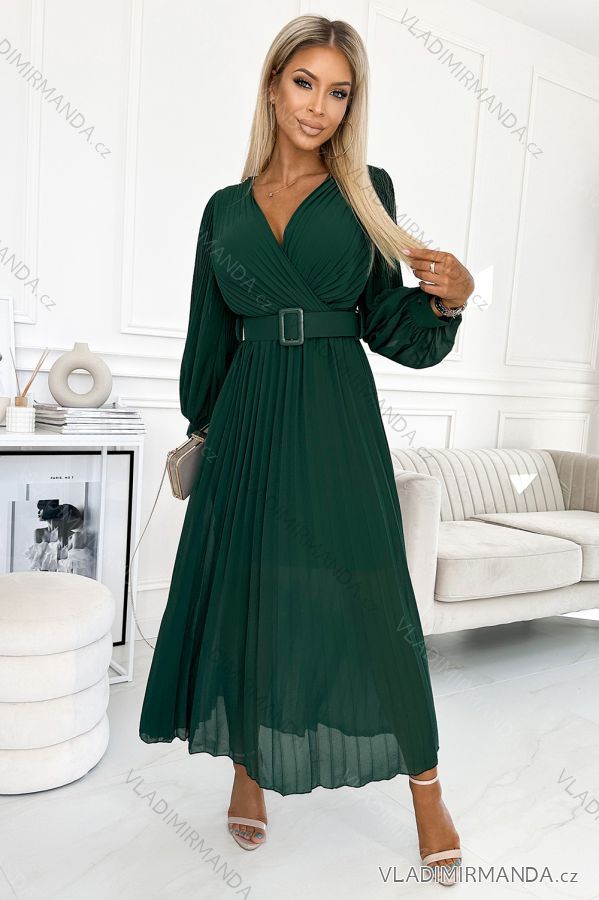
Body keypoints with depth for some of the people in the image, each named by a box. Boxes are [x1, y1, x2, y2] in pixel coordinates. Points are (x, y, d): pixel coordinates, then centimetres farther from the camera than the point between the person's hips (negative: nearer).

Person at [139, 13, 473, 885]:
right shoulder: (227, 208, 11)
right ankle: (249, 768, 28)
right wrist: (201, 428, 15)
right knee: (245, 590, 7)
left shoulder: (366, 191, 6)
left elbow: (388, 328, 4)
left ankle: (426, 787, 20)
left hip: (337, 425, -2)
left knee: (369, 599, 0)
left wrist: (450, 295, -14)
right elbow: (210, 336, 15)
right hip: (248, 425, 2)